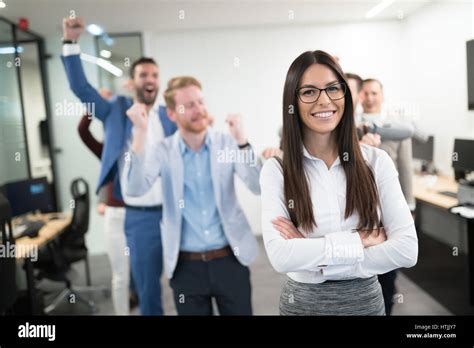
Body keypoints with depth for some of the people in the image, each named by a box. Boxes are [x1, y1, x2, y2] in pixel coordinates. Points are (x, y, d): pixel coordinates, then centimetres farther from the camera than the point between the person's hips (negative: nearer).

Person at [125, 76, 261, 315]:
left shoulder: (227, 143, -3)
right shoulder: (163, 151, -3)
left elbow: (259, 188, -13)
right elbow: (135, 189, -18)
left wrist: (241, 140, -26)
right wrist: (140, 133, -24)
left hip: (230, 259, 0)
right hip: (186, 265, 0)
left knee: (240, 312, 12)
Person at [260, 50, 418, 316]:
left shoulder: (377, 161, -7)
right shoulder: (276, 169, -11)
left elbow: (407, 249, -14)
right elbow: (280, 256, -21)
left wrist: (314, 256, -18)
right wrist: (358, 241, -19)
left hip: (366, 300, 1)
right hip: (302, 302, -1)